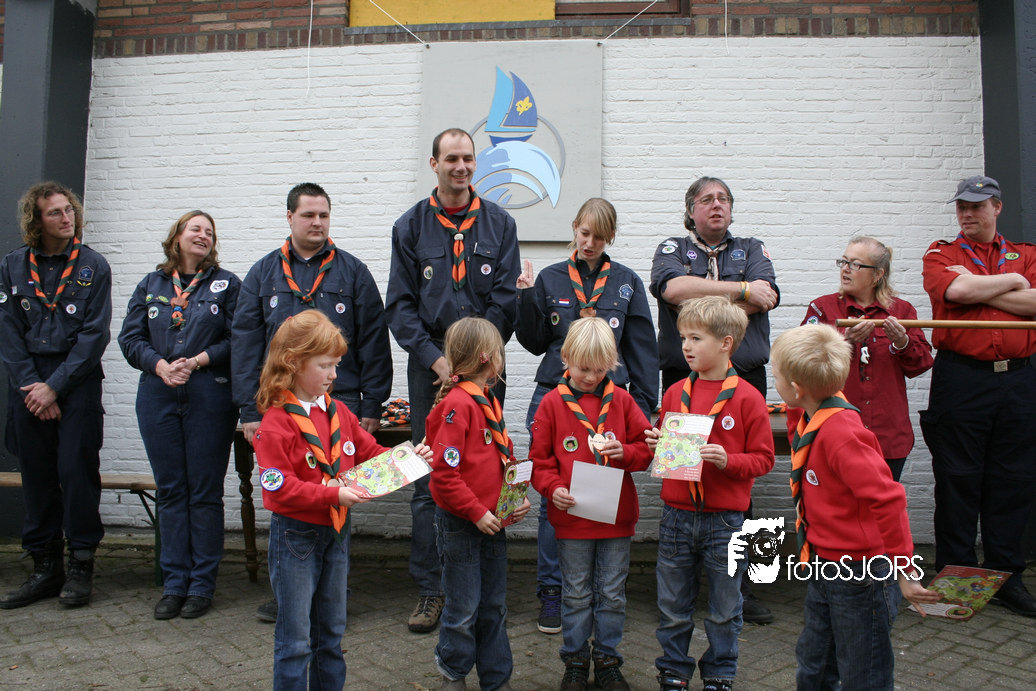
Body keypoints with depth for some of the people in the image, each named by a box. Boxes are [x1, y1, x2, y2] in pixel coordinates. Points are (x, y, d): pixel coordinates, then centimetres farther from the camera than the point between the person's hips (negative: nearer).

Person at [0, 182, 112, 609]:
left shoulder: (93, 266, 0)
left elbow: (94, 335, -5)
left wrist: (55, 386, -10)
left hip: (78, 382, -3)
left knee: (77, 471, -3)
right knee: (36, 476, 7)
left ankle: (81, 567, 9)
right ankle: (45, 568, 18)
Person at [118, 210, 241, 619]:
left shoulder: (226, 284, 6)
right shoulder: (151, 285, 14)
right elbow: (129, 338, 8)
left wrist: (196, 361, -14)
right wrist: (161, 366, -9)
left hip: (209, 397, -3)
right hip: (157, 397, 3)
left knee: (204, 491, 1)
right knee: (170, 490, 7)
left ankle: (202, 585, 11)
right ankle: (174, 584, 16)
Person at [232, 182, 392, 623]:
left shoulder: (352, 272, 6)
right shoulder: (263, 274, 11)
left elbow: (373, 343, 3)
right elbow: (245, 345, 7)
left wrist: (372, 406, -2)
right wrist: (250, 411, 0)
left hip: (339, 404, -2)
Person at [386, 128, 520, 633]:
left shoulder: (499, 224, 8)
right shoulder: (410, 226, 8)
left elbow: (505, 300, 1)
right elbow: (400, 304, 3)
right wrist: (436, 358, -9)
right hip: (430, 367, 0)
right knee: (428, 481, 2)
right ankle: (430, 590, 13)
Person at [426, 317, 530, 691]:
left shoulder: (489, 400, 9)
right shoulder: (456, 404, -19)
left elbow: (505, 455, 16)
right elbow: (444, 471, -22)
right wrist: (476, 512, -18)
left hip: (493, 520, 8)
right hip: (461, 524, -8)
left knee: (494, 605, 17)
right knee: (464, 608, 7)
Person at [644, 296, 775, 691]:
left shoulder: (747, 398, -8)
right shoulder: (675, 393, 5)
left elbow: (763, 458, -6)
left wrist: (728, 461, -22)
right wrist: (656, 446, -6)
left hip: (725, 520, -3)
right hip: (677, 516, 3)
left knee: (724, 608, 13)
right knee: (673, 607, 14)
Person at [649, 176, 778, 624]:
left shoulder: (751, 249, 18)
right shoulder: (672, 250, 13)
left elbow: (767, 296, -3)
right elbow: (673, 288, -11)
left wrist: (701, 302, -8)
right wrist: (742, 289, -8)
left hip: (744, 380, 2)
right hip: (684, 381, -1)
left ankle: (737, 586, 14)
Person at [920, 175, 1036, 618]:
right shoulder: (941, 254, 8)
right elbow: (955, 290, -14)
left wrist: (978, 289, -6)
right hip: (961, 378, -3)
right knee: (958, 480, 2)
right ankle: (955, 575, 13)